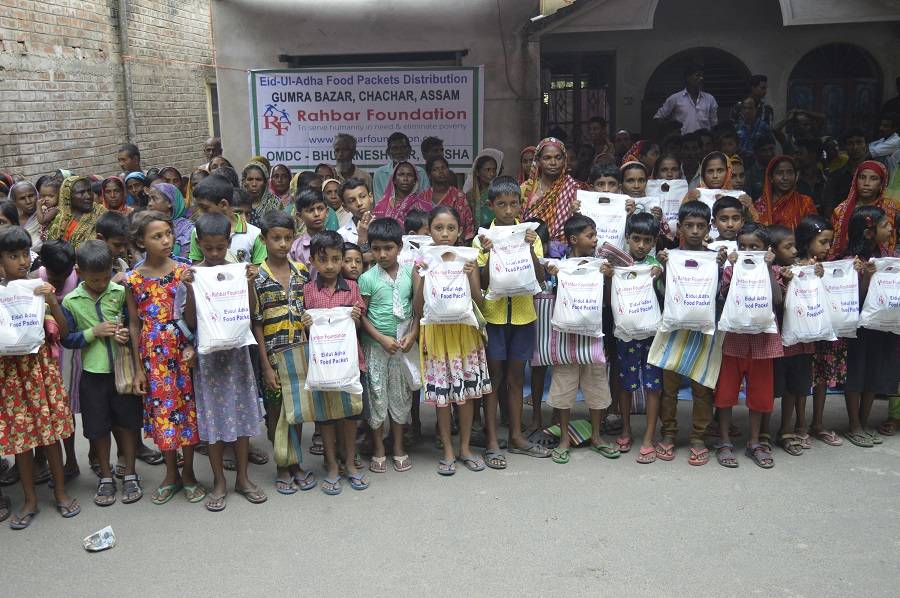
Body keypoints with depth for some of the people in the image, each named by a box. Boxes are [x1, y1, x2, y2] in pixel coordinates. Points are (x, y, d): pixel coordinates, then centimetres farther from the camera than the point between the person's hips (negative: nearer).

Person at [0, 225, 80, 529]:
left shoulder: (39, 287, -1)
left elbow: (64, 331, -3)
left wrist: (52, 302, -17)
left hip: (42, 365, 0)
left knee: (50, 431, 8)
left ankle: (61, 492, 23)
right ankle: (30, 500, 21)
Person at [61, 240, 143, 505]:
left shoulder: (121, 293, -4)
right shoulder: (71, 302, -4)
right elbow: (66, 339, -1)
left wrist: (126, 334, -15)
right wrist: (94, 332, -14)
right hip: (93, 373, 0)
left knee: (128, 422, 9)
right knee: (98, 427, 9)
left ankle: (130, 474, 24)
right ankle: (106, 477, 26)